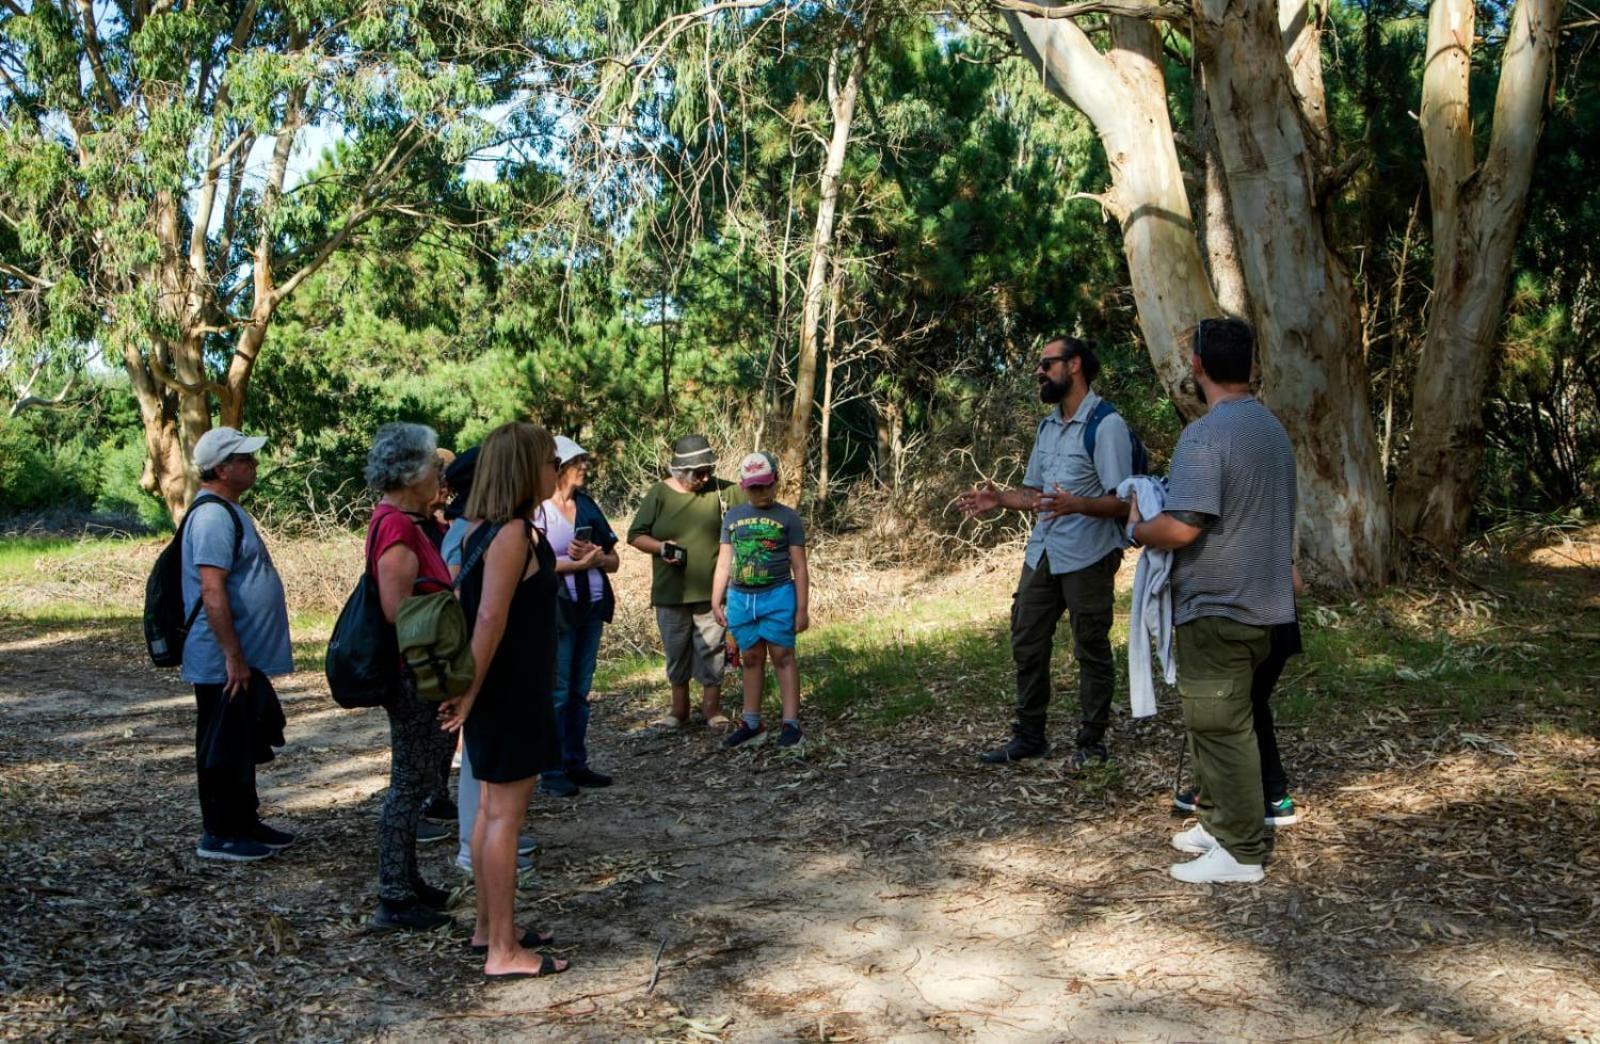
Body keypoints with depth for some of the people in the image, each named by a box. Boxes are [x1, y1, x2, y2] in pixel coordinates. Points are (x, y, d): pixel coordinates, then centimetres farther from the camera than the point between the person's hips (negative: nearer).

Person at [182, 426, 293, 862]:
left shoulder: (229, 510, 14)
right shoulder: (213, 516, -19)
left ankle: (245, 823, 29)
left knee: (245, 746, 18)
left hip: (247, 660, 10)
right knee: (224, 749, 1)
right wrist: (233, 657, -23)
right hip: (224, 663, -10)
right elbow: (212, 593, -25)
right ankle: (218, 835, 12)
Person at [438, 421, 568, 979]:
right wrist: (471, 692, -20)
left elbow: (480, 610, 12)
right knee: (505, 813, -3)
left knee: (492, 807, 17)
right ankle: (503, 950, 5)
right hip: (511, 691, -10)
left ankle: (489, 926, 30)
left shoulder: (482, 529, 10)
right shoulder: (513, 534, -19)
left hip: (496, 689, 10)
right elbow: (490, 616, -24)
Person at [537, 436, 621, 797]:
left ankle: (576, 764, 19)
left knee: (580, 691, 11)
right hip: (556, 612, -6)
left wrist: (593, 555, -9)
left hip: (591, 610, 6)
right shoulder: (538, 509, -7)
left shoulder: (589, 506, 11)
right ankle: (552, 772, 4)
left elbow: (613, 561, 12)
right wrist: (579, 563, -14)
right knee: (556, 693, -3)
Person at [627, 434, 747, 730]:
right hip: (671, 592, 0)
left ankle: (712, 707, 21)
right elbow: (635, 535, 0)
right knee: (677, 652, 13)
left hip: (711, 592, 0)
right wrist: (660, 547, -17)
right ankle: (680, 709, 28)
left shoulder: (721, 490, -2)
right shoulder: (659, 494, -4)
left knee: (712, 650, 6)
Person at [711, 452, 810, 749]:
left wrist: (802, 609, -4)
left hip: (777, 597, -4)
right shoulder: (733, 517, 11)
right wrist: (716, 601, 7)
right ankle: (751, 723, 19)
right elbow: (724, 562, 12)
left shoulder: (787, 518, 1)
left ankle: (791, 723, 3)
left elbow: (799, 567, 0)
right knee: (751, 660, 11)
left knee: (782, 658, -1)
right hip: (740, 598, 4)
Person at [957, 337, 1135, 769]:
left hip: (1087, 556, -8)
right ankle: (1028, 736, 21)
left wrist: (1077, 505, -34)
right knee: (1027, 644, 10)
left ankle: (1092, 741, 16)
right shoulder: (1047, 426, 15)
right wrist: (999, 498, 4)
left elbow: (1122, 502, -17)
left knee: (1091, 651, 4)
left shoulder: (1107, 425, -12)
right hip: (1042, 552, 8)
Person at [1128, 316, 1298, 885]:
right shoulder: (1273, 427, 11)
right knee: (1227, 720, 20)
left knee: (1220, 727, -1)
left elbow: (1182, 528, -27)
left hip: (1216, 607, -9)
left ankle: (1240, 852, 7)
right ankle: (1220, 821, 30)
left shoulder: (1206, 434, -20)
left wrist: (1137, 528, -9)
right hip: (1262, 602, 9)